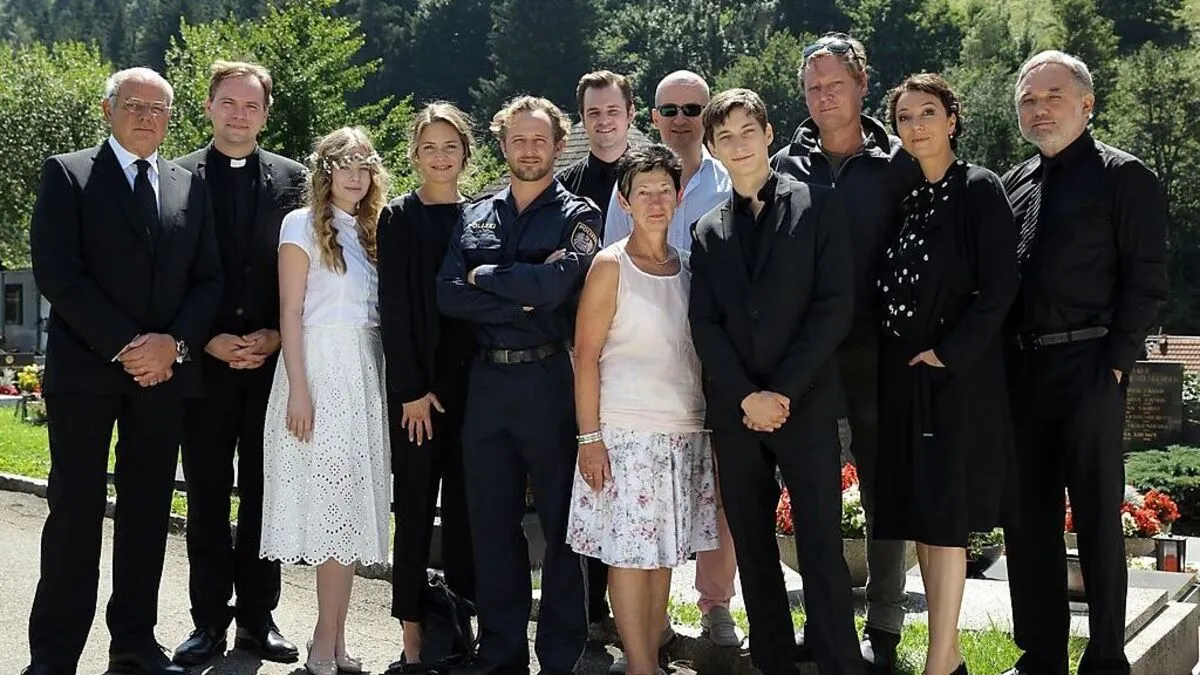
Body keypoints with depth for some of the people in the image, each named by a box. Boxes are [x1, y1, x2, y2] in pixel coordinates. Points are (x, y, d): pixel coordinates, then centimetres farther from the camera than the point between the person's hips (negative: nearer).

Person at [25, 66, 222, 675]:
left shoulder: (190, 187, 14)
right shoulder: (67, 174, 2)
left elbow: (208, 278, 10)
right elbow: (57, 272, -8)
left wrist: (173, 343, -7)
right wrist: (125, 346, -13)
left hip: (164, 370, 4)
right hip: (86, 368, -4)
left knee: (148, 510, 8)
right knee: (75, 510, -2)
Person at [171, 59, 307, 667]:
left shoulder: (291, 179, 6)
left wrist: (275, 336, -7)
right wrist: (208, 340, -9)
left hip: (273, 359, 1)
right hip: (205, 360, 0)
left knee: (264, 493, 7)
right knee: (207, 496, 7)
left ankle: (257, 617, 17)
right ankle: (209, 621, 16)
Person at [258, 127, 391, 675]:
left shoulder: (370, 231, 16)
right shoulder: (303, 225, -2)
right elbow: (290, 313, -7)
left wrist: (382, 383, 8)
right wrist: (299, 390, -15)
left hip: (366, 372, 6)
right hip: (320, 367, -6)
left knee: (351, 507, 6)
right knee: (333, 507, -7)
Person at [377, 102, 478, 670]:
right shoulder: (398, 218, 1)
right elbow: (394, 309, -5)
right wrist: (412, 389, -11)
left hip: (473, 379, 3)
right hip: (417, 382, -3)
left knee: (466, 502, 6)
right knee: (416, 505, 2)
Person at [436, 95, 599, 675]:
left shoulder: (577, 217, 1)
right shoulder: (474, 217, 12)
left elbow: (557, 282, -18)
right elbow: (447, 295, -2)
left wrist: (484, 277, -5)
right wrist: (522, 297, -12)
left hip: (550, 380, -4)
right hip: (486, 380, 4)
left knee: (561, 523, 5)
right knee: (491, 523, 9)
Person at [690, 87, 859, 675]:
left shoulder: (818, 207, 3)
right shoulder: (708, 232, 13)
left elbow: (834, 306, -5)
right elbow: (704, 325, 5)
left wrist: (783, 391, -10)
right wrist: (747, 397, -8)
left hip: (805, 405, -4)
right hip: (734, 412, 4)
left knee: (821, 550, -5)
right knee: (753, 550, 9)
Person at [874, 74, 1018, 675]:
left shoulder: (979, 190, -6)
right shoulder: (901, 197, 12)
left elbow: (999, 286, -12)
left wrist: (949, 354, -15)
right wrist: (892, 356, 3)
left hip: (956, 374, -6)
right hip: (901, 376, 7)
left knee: (944, 513, -6)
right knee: (916, 509, 8)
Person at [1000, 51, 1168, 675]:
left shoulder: (1124, 177, -1)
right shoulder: (1013, 185, 15)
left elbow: (1146, 282, -7)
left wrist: (1114, 362, -13)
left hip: (1087, 369, -6)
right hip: (1019, 371, 6)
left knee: (1098, 518, 2)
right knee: (1026, 519, 9)